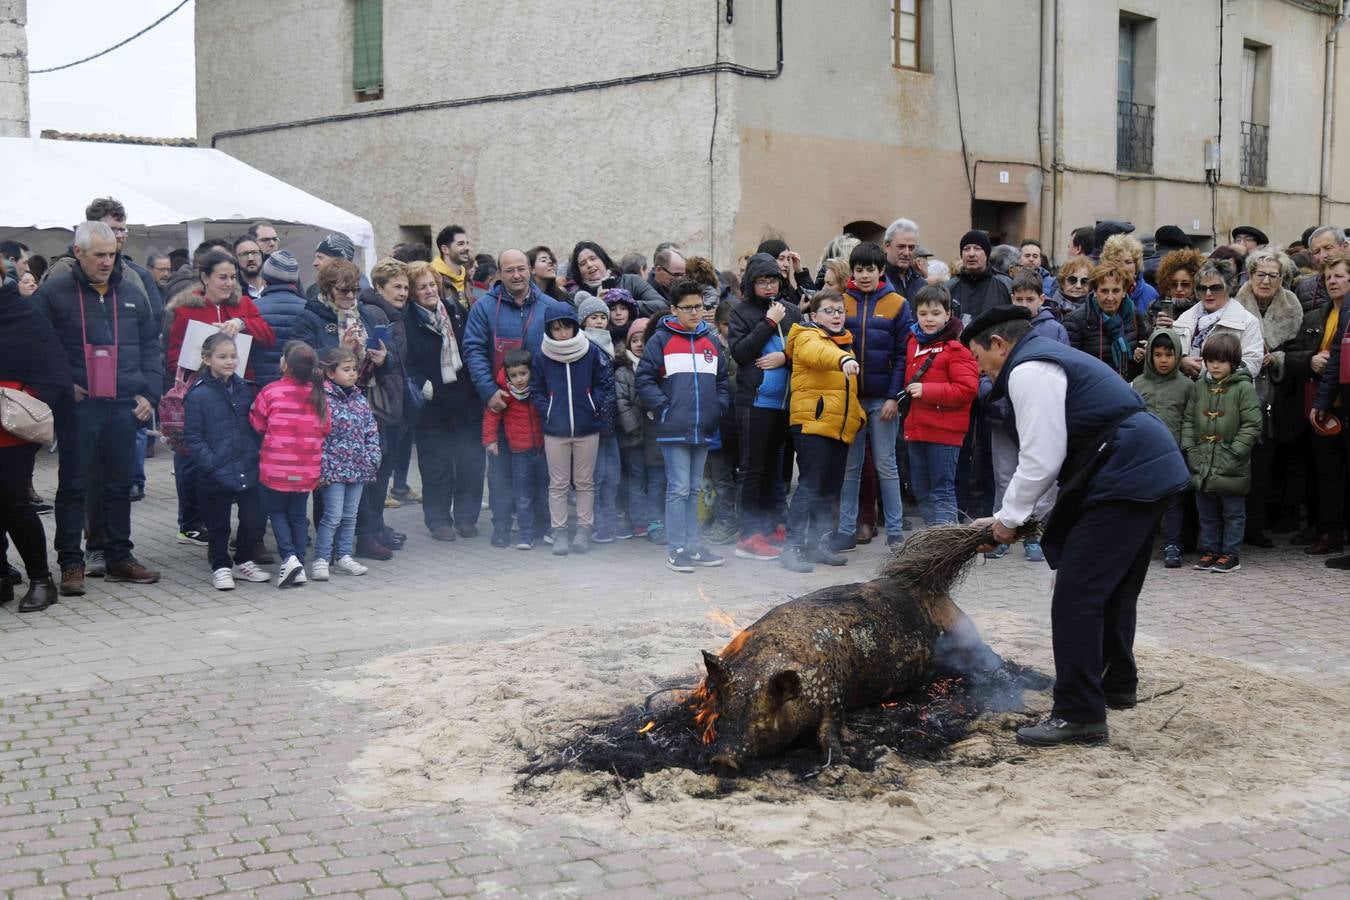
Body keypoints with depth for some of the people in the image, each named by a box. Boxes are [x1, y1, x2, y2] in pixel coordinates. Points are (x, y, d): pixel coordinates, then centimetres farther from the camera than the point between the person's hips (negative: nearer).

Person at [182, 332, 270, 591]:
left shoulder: (244, 389, 9)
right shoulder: (198, 394, -8)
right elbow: (192, 437, -9)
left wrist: (256, 454, 8)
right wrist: (211, 464, -17)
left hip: (247, 470, 5)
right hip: (215, 475, -5)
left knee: (254, 518, 6)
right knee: (218, 524, 7)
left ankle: (244, 562, 26)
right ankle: (221, 567, 23)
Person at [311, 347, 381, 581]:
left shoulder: (359, 399, 9)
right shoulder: (323, 399, -12)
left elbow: (371, 430, 13)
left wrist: (372, 458, 4)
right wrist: (324, 467, -16)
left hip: (358, 468, 7)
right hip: (334, 469, -6)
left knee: (350, 515, 12)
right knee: (332, 516, -6)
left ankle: (343, 557, 21)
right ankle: (321, 560, 3)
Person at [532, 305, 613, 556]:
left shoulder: (592, 353, -3)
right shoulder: (542, 358, -2)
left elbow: (605, 384, 4)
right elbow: (536, 391, 7)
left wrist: (595, 408, -6)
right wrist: (547, 412, -5)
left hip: (588, 429, 0)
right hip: (555, 430, 0)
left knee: (585, 482, 8)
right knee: (558, 484, 5)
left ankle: (584, 531, 16)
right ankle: (559, 533, 11)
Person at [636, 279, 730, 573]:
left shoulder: (710, 340, 13)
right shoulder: (662, 339, -4)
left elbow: (721, 379, 18)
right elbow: (644, 378, -6)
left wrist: (719, 407, 4)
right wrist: (662, 408, -12)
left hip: (704, 428, 6)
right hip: (674, 428, -5)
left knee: (693, 489, 13)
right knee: (679, 489, -5)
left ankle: (692, 546, 19)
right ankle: (676, 550, 0)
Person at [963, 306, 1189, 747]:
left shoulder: (1028, 371, -10)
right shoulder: (1050, 359, 23)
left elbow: (1041, 458, -15)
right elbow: (1050, 453, 25)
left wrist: (1009, 517, -2)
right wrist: (1010, 514, 23)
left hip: (1125, 478, -11)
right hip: (1152, 470, 11)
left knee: (1076, 594, -8)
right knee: (1115, 588, 23)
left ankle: (1079, 714, -6)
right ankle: (1117, 685, 39)